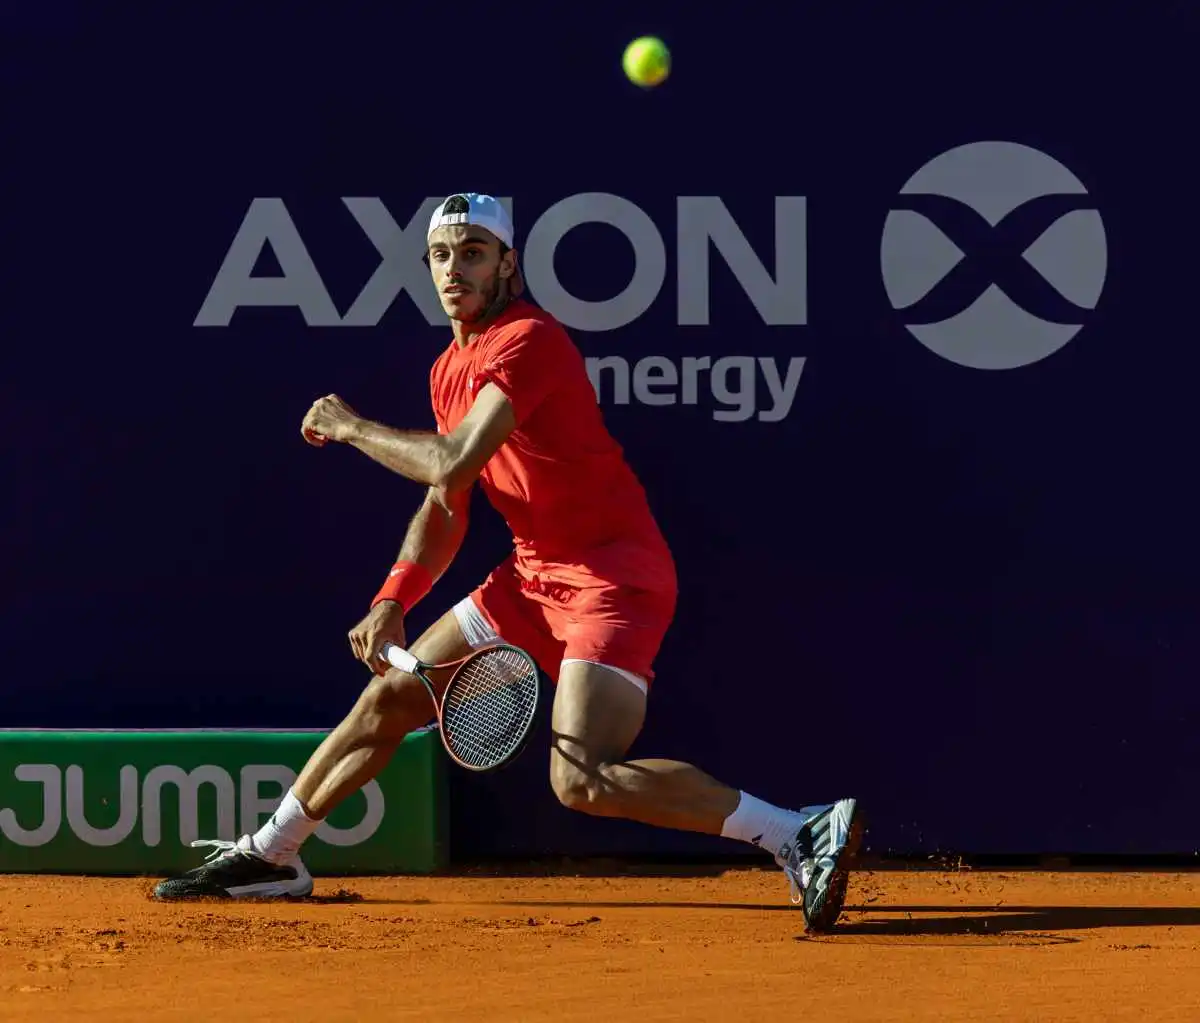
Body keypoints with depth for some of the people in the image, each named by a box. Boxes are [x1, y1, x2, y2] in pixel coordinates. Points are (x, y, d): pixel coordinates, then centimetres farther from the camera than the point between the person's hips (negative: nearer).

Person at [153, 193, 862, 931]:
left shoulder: (529, 341, -17)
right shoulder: (450, 371, 12)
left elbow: (451, 465, -26)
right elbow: (445, 509, 15)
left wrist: (351, 427, -10)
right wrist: (392, 602, 1)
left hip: (613, 573, -9)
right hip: (535, 575, 9)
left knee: (582, 779, -24)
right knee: (392, 695, 14)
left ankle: (799, 834, -26)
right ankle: (270, 856, 31)